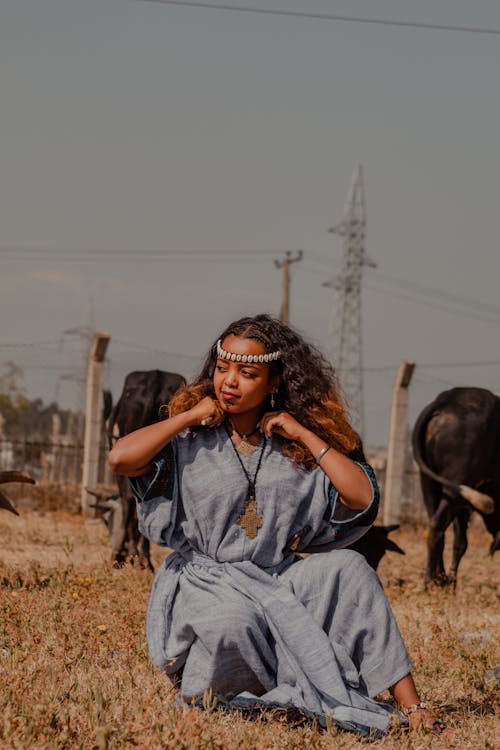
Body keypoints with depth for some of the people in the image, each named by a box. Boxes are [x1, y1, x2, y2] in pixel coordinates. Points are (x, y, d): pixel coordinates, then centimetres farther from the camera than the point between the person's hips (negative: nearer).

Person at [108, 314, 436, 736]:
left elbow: (362, 496, -8)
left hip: (276, 585, 3)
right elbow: (120, 459, -20)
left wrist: (305, 434, -7)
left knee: (346, 567, -22)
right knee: (232, 620, -38)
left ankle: (408, 702, -23)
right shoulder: (190, 440, 0)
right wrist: (191, 416, -10)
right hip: (201, 585, -3)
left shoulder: (299, 448, 7)